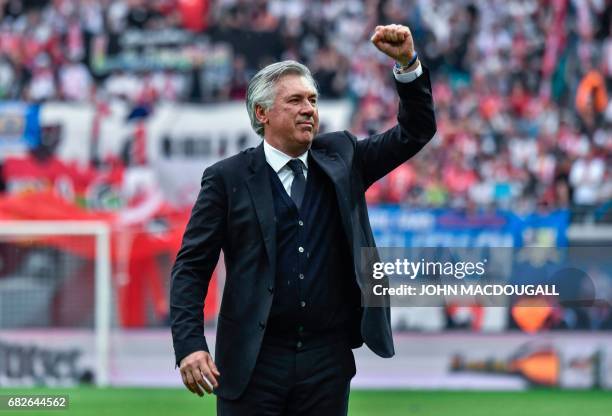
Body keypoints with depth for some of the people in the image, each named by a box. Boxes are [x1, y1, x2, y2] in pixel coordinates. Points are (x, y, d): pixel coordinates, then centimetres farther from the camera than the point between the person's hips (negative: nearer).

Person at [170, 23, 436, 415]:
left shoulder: (341, 158, 10)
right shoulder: (228, 178, 0)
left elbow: (416, 131, 8)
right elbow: (191, 268, -3)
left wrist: (407, 62, -8)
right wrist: (190, 346, -15)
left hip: (328, 358, 3)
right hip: (254, 361, -3)